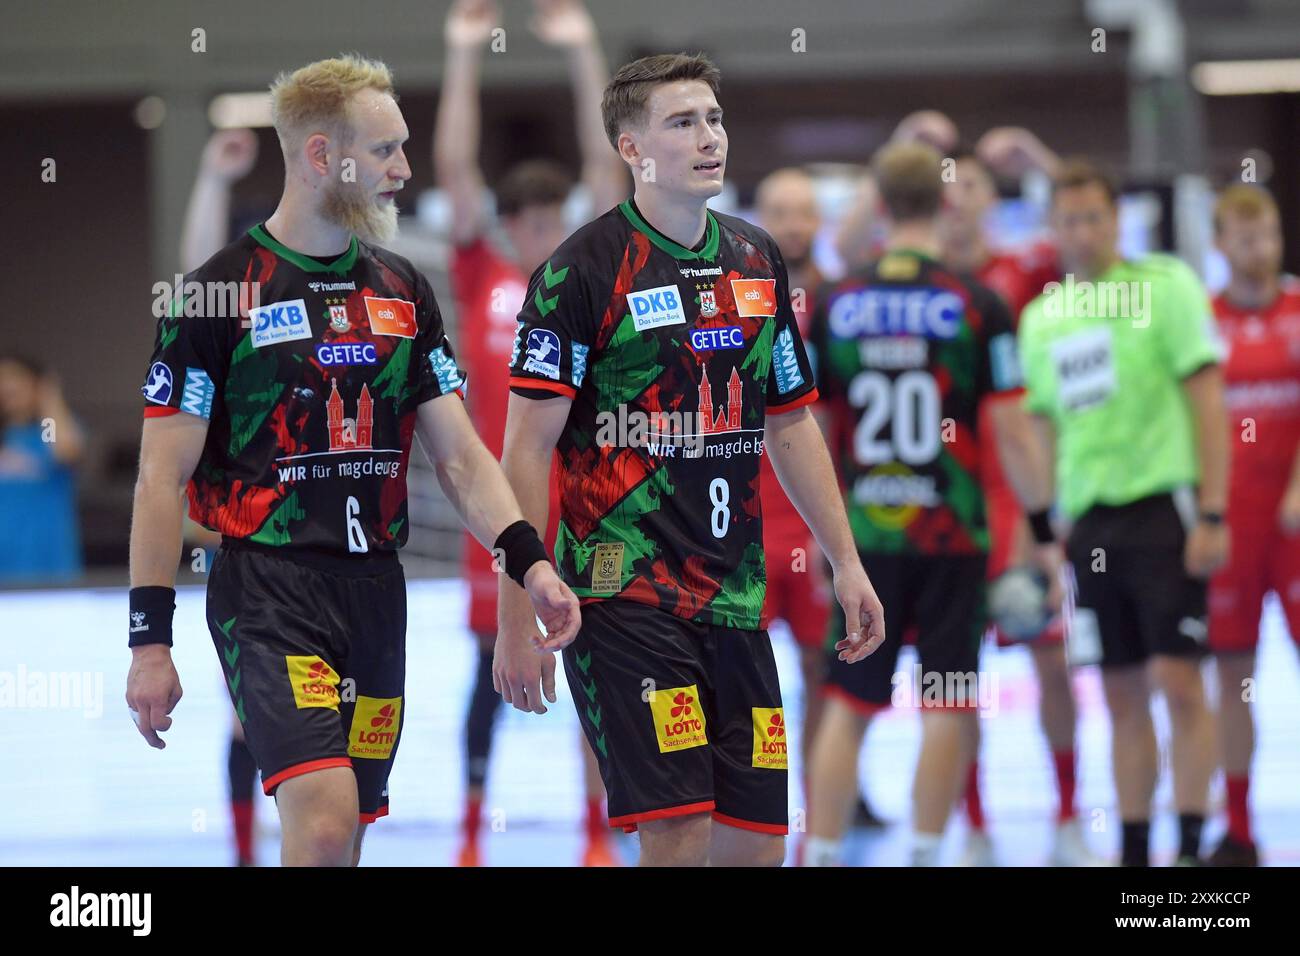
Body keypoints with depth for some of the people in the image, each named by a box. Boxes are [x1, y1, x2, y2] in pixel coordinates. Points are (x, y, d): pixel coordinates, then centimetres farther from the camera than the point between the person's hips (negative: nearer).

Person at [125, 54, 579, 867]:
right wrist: (150, 640, -10)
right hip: (268, 588, -6)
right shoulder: (218, 293, -5)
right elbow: (163, 477, -5)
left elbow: (461, 456, 11)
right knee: (322, 822, -22)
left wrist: (529, 560, -6)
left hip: (376, 588, 6)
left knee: (343, 836, 8)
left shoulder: (404, 292, 13)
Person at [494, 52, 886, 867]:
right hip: (624, 594, -6)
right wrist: (519, 619, -15)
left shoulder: (757, 261, 13)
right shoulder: (581, 270, -7)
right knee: (679, 833, -15)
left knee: (757, 840, 3)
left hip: (734, 600, 6)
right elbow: (528, 447, -10)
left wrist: (846, 564, 17)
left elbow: (791, 425, 22)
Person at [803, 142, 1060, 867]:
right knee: (950, 706, 5)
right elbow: (1010, 430, -8)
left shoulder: (835, 304, 2)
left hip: (865, 533, 2)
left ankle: (823, 854, 4)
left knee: (847, 704, 7)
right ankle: (925, 852, 4)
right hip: (950, 535, -2)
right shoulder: (979, 305, -6)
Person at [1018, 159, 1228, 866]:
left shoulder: (1165, 285, -3)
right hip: (1088, 520, 5)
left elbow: (1207, 399, -7)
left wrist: (1212, 514, -13)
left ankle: (1190, 847, -5)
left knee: (1178, 681, -9)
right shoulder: (1040, 316, 12)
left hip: (1161, 507, -5)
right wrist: (1040, 534, 13)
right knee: (1122, 696, 7)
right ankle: (1132, 851, 10)